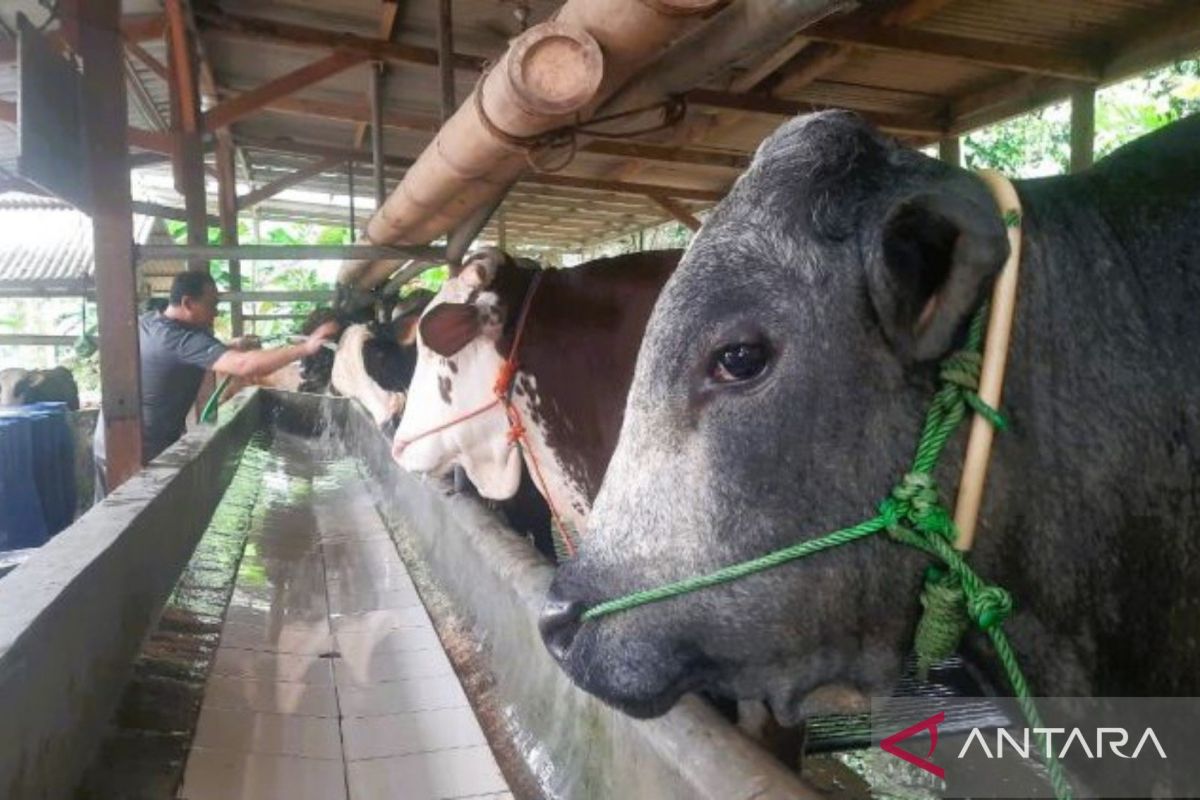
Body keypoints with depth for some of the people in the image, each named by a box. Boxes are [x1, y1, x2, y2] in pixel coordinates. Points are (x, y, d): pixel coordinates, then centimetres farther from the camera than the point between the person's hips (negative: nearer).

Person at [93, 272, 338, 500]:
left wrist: (230, 347, 6)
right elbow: (244, 366, -37)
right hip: (144, 454, -9)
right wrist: (306, 347, -38)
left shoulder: (145, 322, 2)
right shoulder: (183, 340, -24)